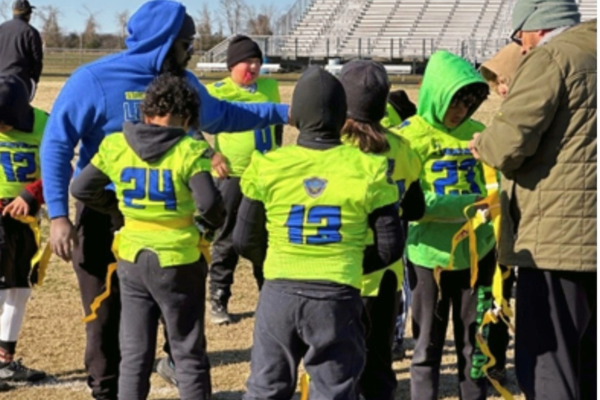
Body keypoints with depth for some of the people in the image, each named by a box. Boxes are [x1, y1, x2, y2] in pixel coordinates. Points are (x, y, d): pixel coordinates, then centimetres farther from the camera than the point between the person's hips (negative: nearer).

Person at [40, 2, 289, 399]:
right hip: (105, 217, -4)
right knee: (108, 316, 6)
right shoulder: (94, 80, -15)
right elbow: (57, 145, -13)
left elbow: (223, 116, 21)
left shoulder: (183, 82, 3)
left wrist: (284, 113, 15)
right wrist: (58, 215, -19)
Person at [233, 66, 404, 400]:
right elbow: (390, 246, -2)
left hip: (279, 294, 1)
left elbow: (245, 240, 3)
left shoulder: (268, 166, -4)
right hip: (338, 297, -1)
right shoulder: (367, 169, -6)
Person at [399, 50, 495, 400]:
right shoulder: (409, 136, -7)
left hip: (477, 252, 4)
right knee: (428, 347, 6)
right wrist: (470, 205, -23)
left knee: (476, 344, 12)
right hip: (430, 255, -4)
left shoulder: (478, 133, 6)